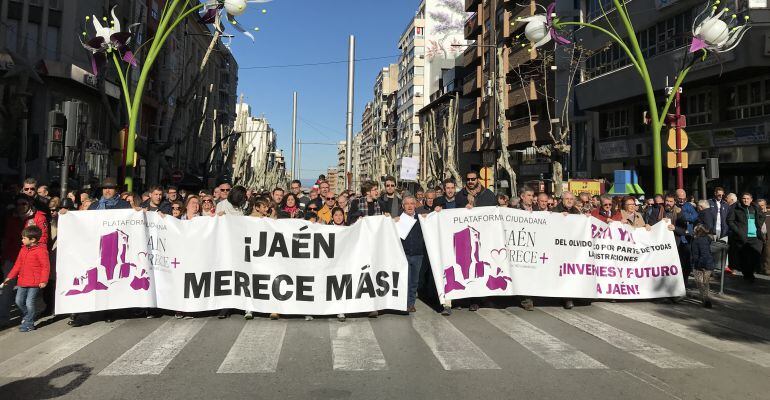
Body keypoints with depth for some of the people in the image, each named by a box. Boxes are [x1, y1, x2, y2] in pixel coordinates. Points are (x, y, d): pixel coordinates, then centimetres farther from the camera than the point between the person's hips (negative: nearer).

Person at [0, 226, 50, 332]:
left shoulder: (41, 250, -16)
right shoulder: (23, 249, 9)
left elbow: (46, 266, -16)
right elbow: (18, 264, 17)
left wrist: (43, 280, -19)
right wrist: (10, 277, 16)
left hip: (34, 283, -8)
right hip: (22, 281, 8)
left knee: (29, 303, -4)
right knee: (19, 301, 14)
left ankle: (28, 324, 10)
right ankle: (27, 315, 38)